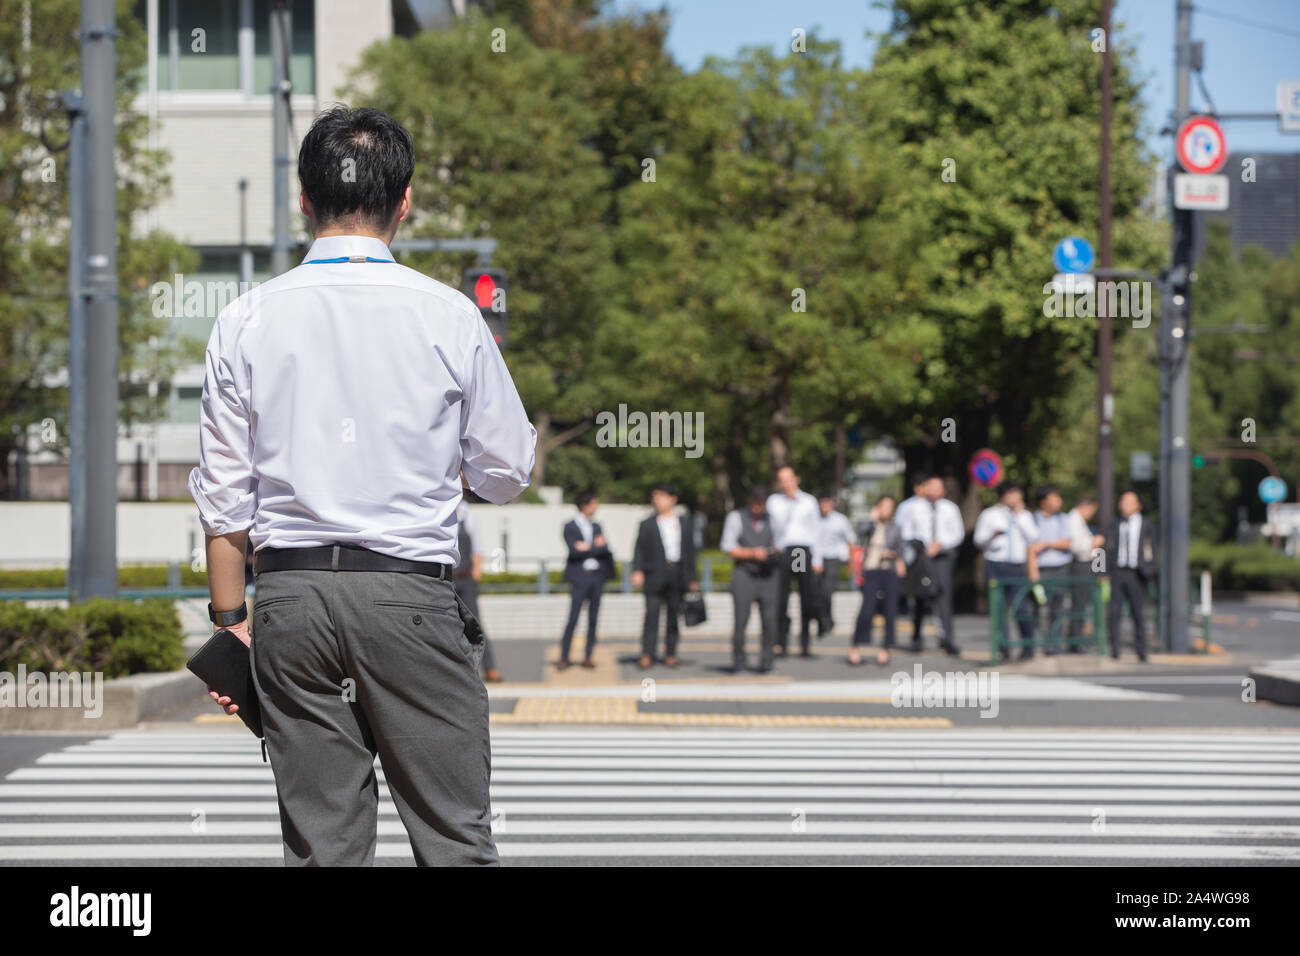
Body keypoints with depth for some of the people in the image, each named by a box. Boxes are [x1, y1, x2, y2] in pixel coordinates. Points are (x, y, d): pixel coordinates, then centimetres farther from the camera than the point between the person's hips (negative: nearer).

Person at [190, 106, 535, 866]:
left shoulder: (248, 321, 3)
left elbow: (225, 496, 4)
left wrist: (231, 622, 11)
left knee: (322, 844, 7)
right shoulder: (448, 317, -2)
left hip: (292, 592, 2)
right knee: (455, 835, 3)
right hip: (410, 588, -2)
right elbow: (507, 475, 6)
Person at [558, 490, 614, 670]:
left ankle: (587, 657, 9)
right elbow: (574, 550, -15)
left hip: (597, 576, 5)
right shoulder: (570, 527, -1)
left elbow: (604, 550, 2)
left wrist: (587, 548, -9)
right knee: (573, 618, -8)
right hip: (579, 576, -5)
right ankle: (564, 657, -3)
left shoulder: (596, 526, 14)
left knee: (593, 618, 4)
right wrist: (596, 547, -9)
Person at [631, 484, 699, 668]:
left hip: (677, 576, 2)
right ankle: (647, 655, -9)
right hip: (655, 575, -2)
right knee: (652, 613, -8)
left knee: (674, 615, 5)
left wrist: (692, 579, 10)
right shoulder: (647, 525, 7)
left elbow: (690, 553, 15)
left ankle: (670, 654, 12)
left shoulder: (684, 526, 13)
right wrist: (637, 570, -13)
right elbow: (639, 550, 2)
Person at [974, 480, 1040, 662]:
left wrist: (1019, 517, -3)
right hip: (995, 566, 0)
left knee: (1023, 609, -11)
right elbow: (979, 540, 7)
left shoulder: (1025, 515, 15)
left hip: (1018, 567, 0)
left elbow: (1033, 538, 1)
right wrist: (992, 534, -13)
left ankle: (1028, 648, 0)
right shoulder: (989, 515, 10)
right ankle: (1003, 650, 3)